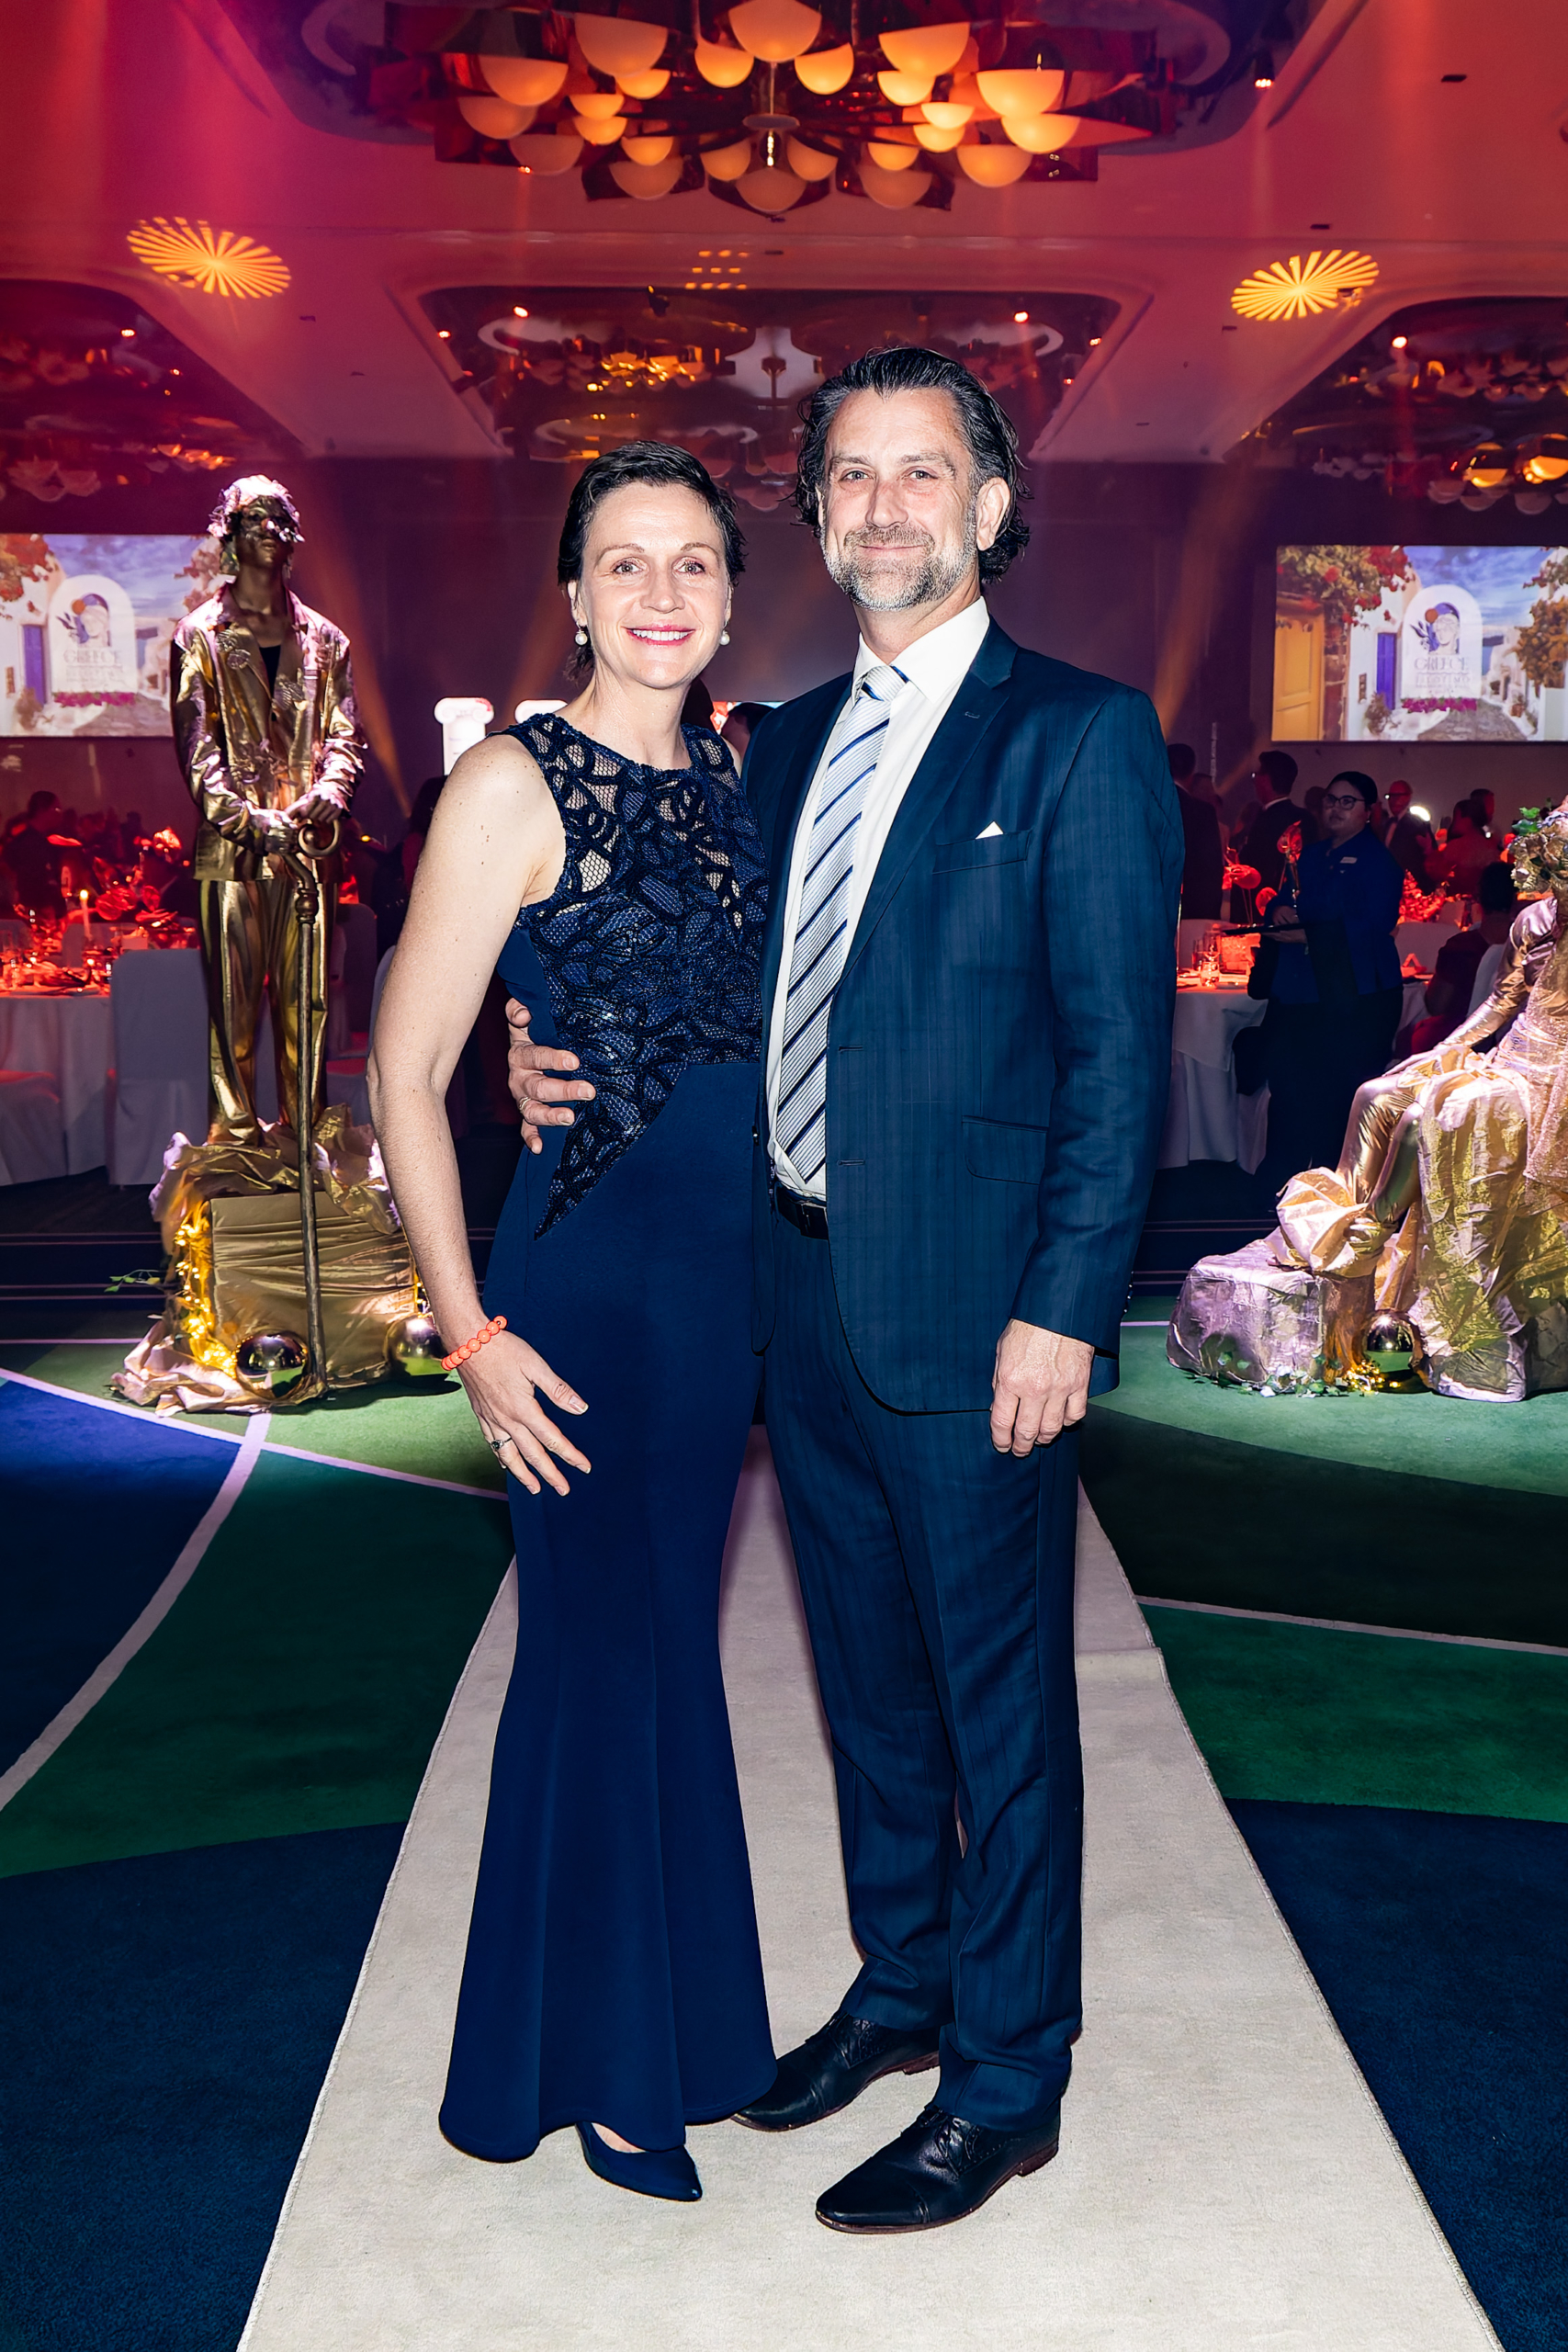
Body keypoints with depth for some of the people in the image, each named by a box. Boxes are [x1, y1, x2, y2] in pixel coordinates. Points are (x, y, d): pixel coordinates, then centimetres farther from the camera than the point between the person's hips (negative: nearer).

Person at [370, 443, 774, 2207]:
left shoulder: (727, 788, 9)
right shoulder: (516, 786, -11)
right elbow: (404, 1077, -12)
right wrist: (470, 1335, -15)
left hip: (728, 1266, 6)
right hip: (585, 1267, -6)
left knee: (670, 1640, 17)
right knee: (601, 1651, 5)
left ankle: (678, 2016, 35)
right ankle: (597, 2061, 25)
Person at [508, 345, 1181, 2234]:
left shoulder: (1078, 734, -7)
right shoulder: (788, 744, 13)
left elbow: (1119, 1046, -11)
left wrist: (1064, 1306, -17)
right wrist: (561, 1050, 1)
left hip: (970, 1305, -6)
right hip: (804, 1290, 7)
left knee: (999, 1698, 6)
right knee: (868, 1674, 19)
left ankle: (1004, 2082, 23)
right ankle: (900, 1987, 39)